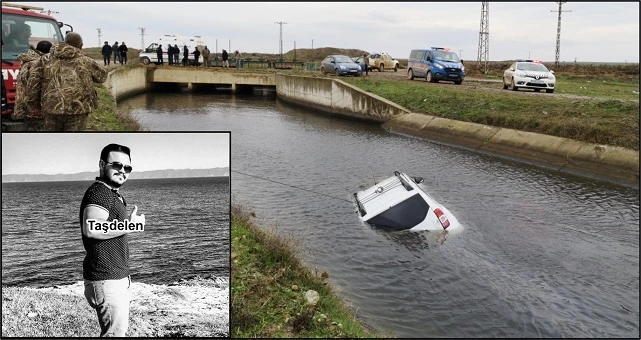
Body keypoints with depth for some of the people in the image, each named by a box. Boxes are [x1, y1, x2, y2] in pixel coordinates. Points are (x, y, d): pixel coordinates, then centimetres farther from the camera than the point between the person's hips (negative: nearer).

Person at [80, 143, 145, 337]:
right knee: (115, 334, -7)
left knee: (120, 330, 20)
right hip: (106, 279, -11)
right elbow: (91, 228, -33)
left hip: (117, 277, 11)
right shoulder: (99, 192, -16)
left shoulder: (114, 194, 18)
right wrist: (130, 225, -23)